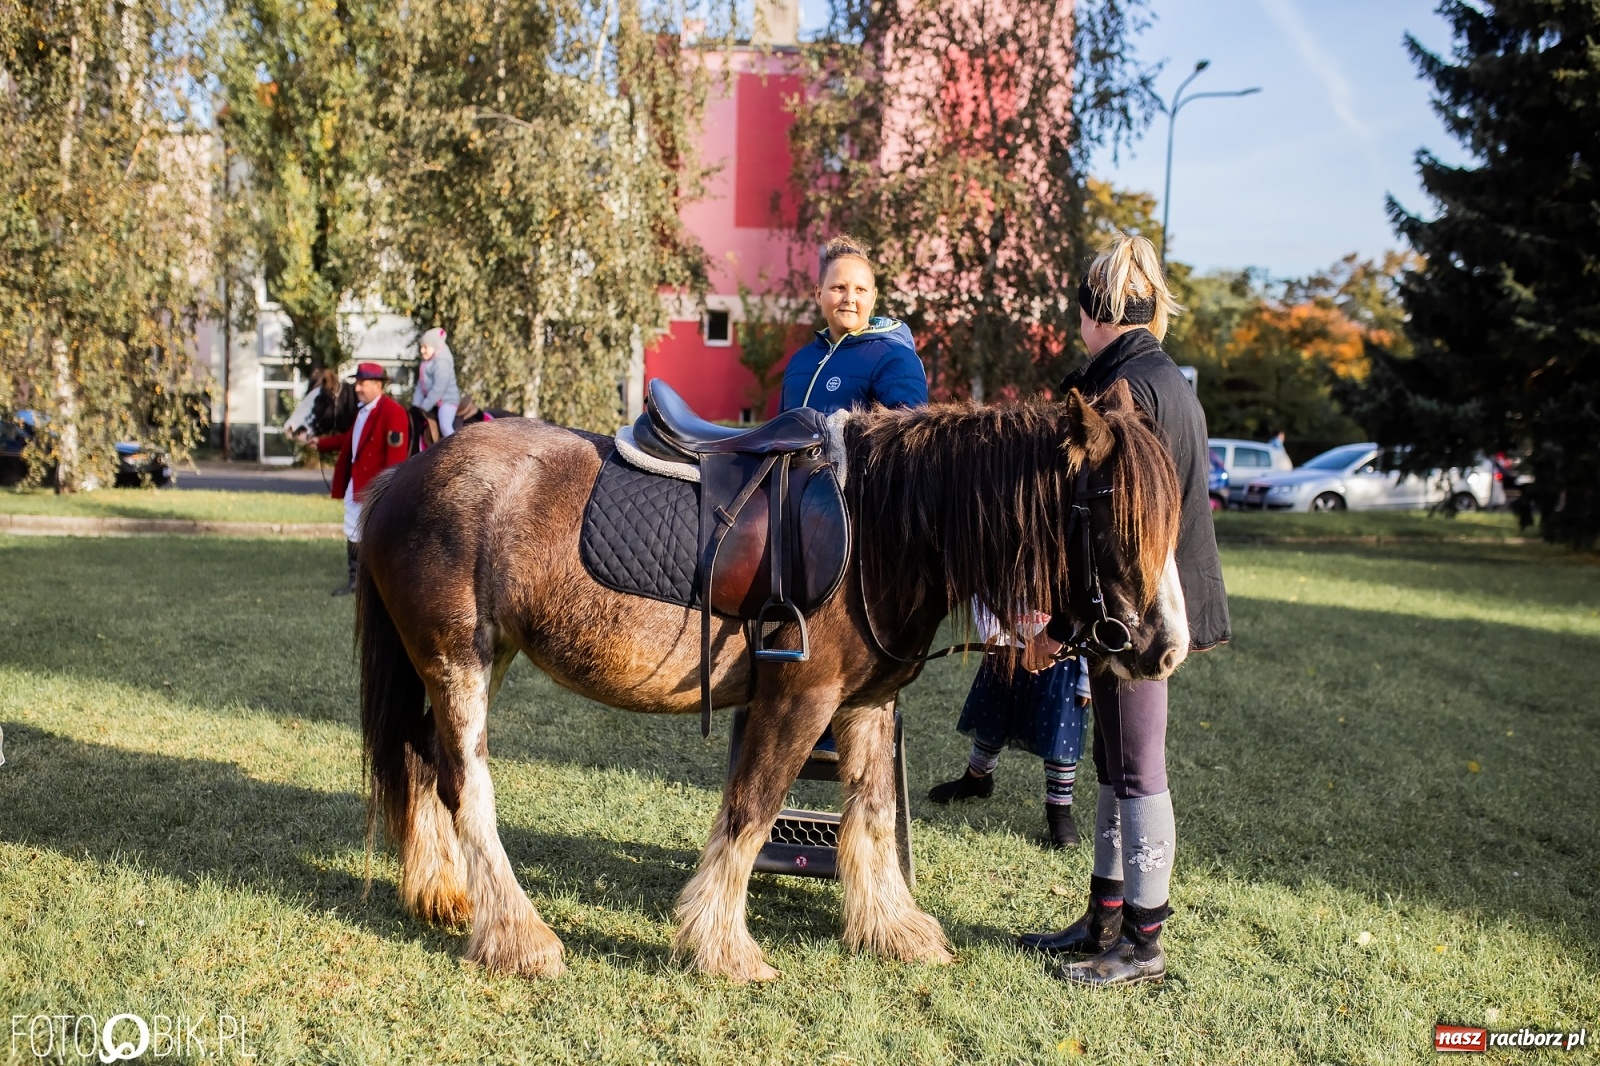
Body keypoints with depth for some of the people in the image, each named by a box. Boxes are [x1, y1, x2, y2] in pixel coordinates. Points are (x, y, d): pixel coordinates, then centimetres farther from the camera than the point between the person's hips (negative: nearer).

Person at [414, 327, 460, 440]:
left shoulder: (442, 362, -21)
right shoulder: (427, 361, 8)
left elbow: (438, 389, -25)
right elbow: (421, 384, 9)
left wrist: (425, 407, -22)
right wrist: (416, 404, 1)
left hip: (447, 400, -11)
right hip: (435, 401, 11)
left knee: (445, 426, -26)